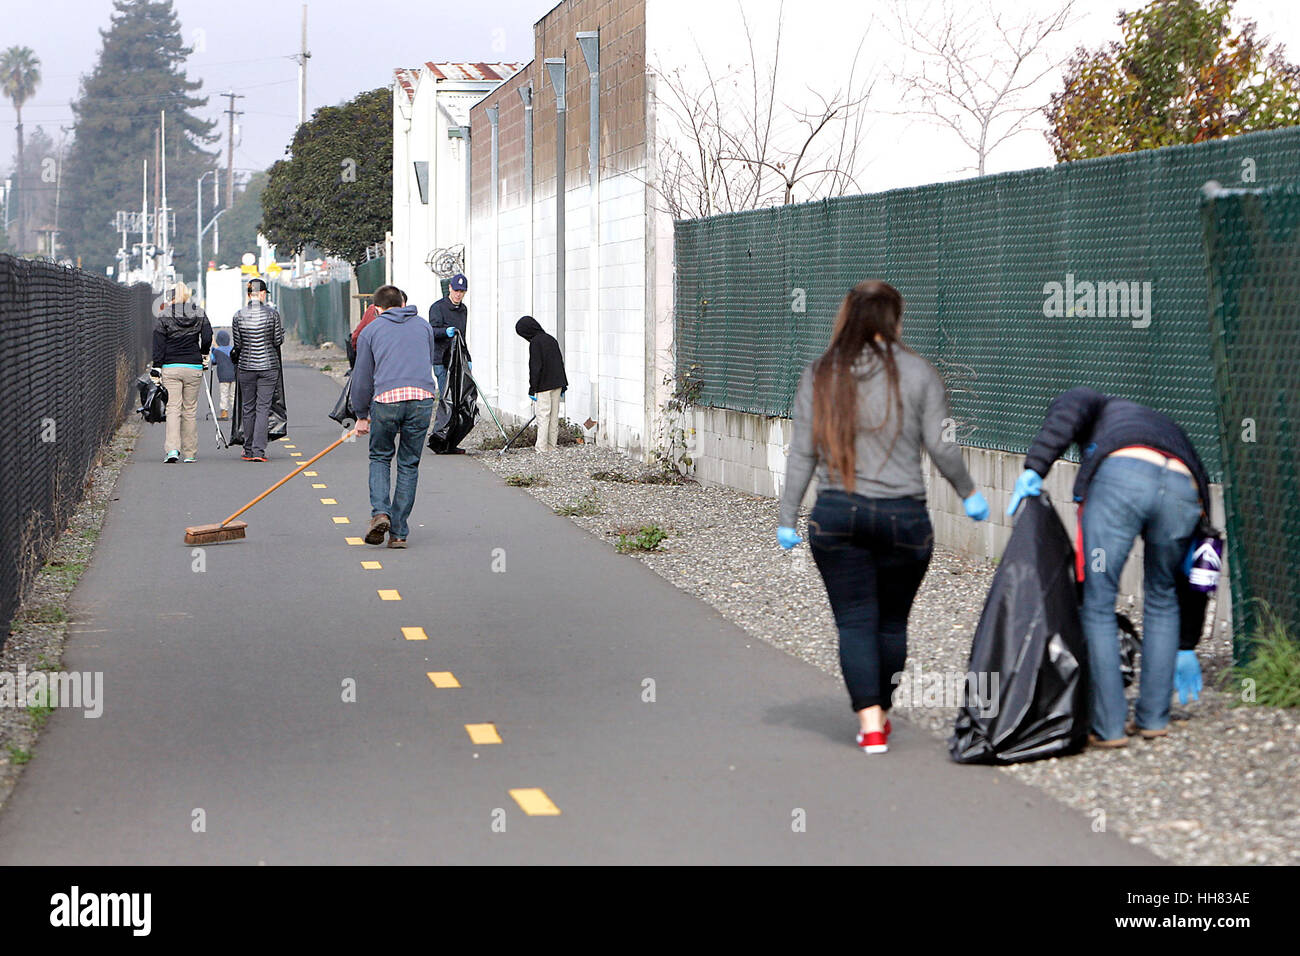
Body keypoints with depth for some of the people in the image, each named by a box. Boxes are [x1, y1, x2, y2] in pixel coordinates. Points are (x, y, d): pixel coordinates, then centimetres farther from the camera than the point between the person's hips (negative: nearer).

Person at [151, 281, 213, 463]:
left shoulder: (163, 315, -1)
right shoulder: (199, 314, 4)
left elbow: (158, 344, -2)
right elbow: (207, 337, 2)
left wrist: (156, 368, 0)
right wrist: (204, 355, 20)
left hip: (170, 368, -2)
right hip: (194, 367, 2)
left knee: (173, 408, -2)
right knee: (190, 410, 10)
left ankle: (172, 449, -20)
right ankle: (190, 453, 11)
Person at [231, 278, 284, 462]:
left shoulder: (239, 315, -3)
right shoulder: (272, 312, -7)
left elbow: (237, 344, 1)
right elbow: (278, 341, -5)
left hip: (246, 366, 2)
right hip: (269, 365, -2)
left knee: (248, 408, 11)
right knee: (263, 407, -1)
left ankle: (249, 450, 16)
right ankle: (258, 450, -9)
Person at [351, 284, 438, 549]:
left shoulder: (370, 331, 14)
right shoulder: (424, 326, 22)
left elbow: (362, 377, 14)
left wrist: (361, 415, 24)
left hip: (386, 398, -1)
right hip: (422, 397, 1)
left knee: (380, 457, 17)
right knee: (409, 464, 9)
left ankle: (380, 512, -5)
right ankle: (398, 533, 7)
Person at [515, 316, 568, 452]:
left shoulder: (535, 342, -13)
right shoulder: (551, 339, 12)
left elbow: (535, 367, -16)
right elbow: (560, 362, 16)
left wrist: (532, 389, -12)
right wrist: (563, 385, 21)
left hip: (544, 385, -8)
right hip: (557, 383, 8)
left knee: (543, 415, -6)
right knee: (554, 415, 10)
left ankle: (542, 448, -6)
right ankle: (552, 445, 14)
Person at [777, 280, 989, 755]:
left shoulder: (820, 374, 3)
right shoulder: (917, 372, -2)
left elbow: (802, 453, 2)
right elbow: (941, 447, -3)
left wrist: (787, 519, 7)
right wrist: (969, 494, 13)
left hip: (837, 515, 1)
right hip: (903, 517, -1)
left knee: (855, 621, 4)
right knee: (891, 622, 13)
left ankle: (869, 723, -4)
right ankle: (881, 713, 23)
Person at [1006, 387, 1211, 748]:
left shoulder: (1108, 409, 39)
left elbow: (1068, 408, 9)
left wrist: (1035, 468, -1)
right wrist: (1185, 647, 47)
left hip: (1120, 476, -4)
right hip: (1184, 489, 4)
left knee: (1097, 605, 7)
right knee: (1162, 600, 27)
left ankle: (1109, 727, 8)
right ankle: (1153, 718, 28)